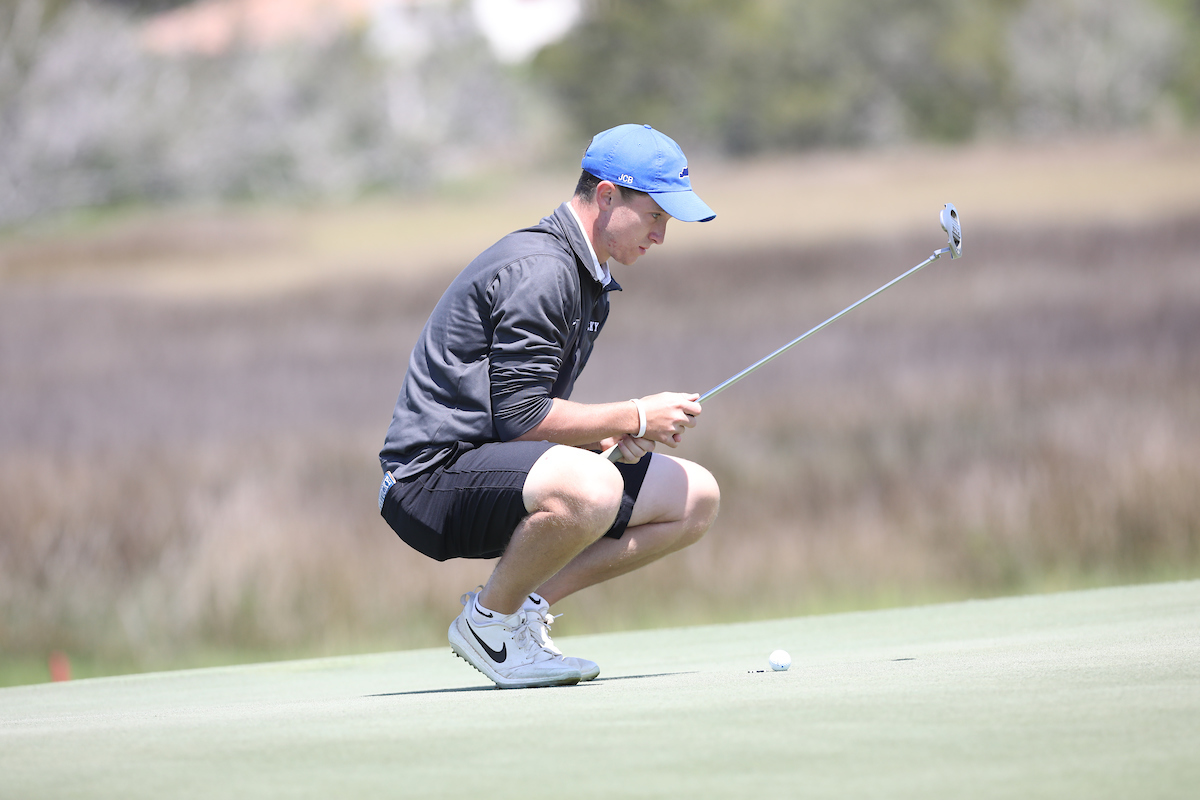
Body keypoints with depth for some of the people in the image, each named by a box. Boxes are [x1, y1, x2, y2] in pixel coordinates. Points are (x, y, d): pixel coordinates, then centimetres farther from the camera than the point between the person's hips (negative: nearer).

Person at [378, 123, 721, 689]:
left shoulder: (587, 277, 17)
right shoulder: (538, 270, -17)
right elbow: (521, 418, -22)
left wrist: (612, 434, 2)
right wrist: (635, 419, -13)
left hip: (497, 470, 11)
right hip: (432, 474, -11)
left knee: (697, 498, 8)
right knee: (590, 489, -39)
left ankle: (526, 604, 3)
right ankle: (490, 621, -12)